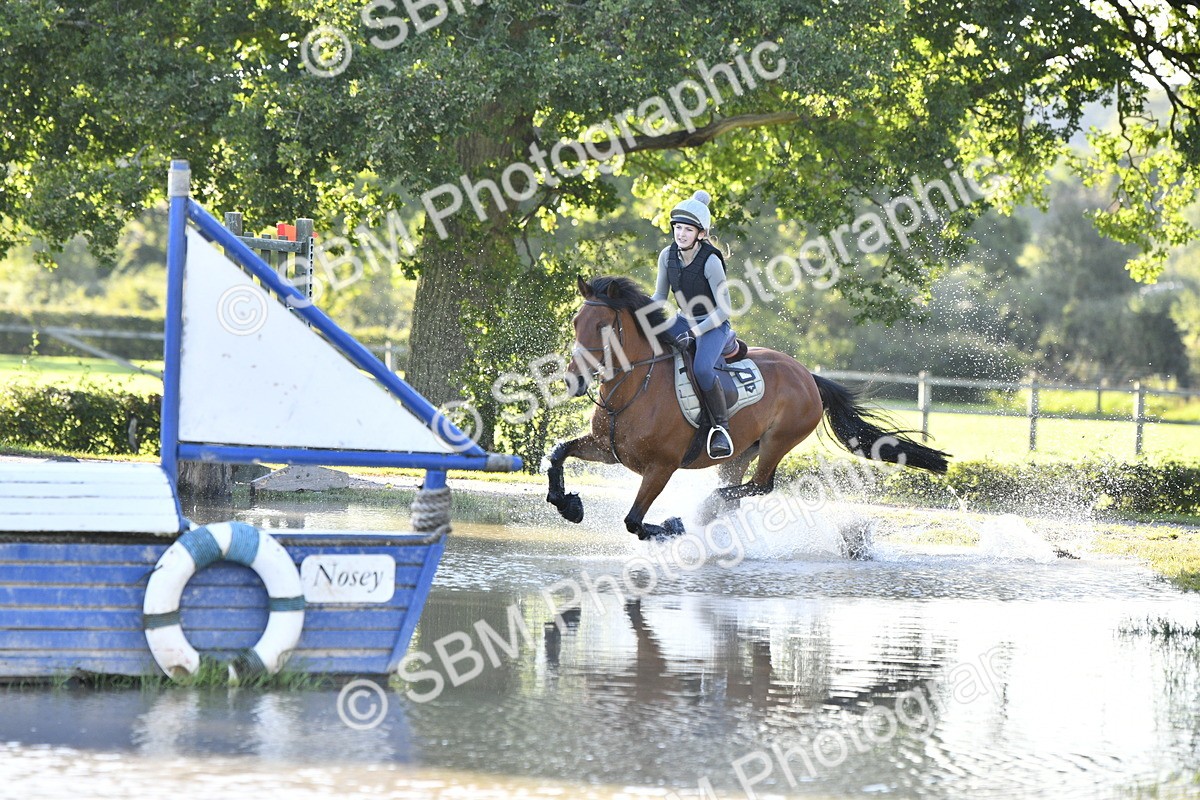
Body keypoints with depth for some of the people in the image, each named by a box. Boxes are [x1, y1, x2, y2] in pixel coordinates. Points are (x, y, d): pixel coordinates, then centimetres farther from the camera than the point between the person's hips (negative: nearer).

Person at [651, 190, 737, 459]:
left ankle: (722, 427, -17)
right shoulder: (667, 255, -6)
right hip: (684, 320, 7)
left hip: (713, 324, -7)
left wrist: (694, 333, -26)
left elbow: (724, 310, -20)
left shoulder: (710, 262, -23)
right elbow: (660, 296, 7)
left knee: (701, 368, -33)